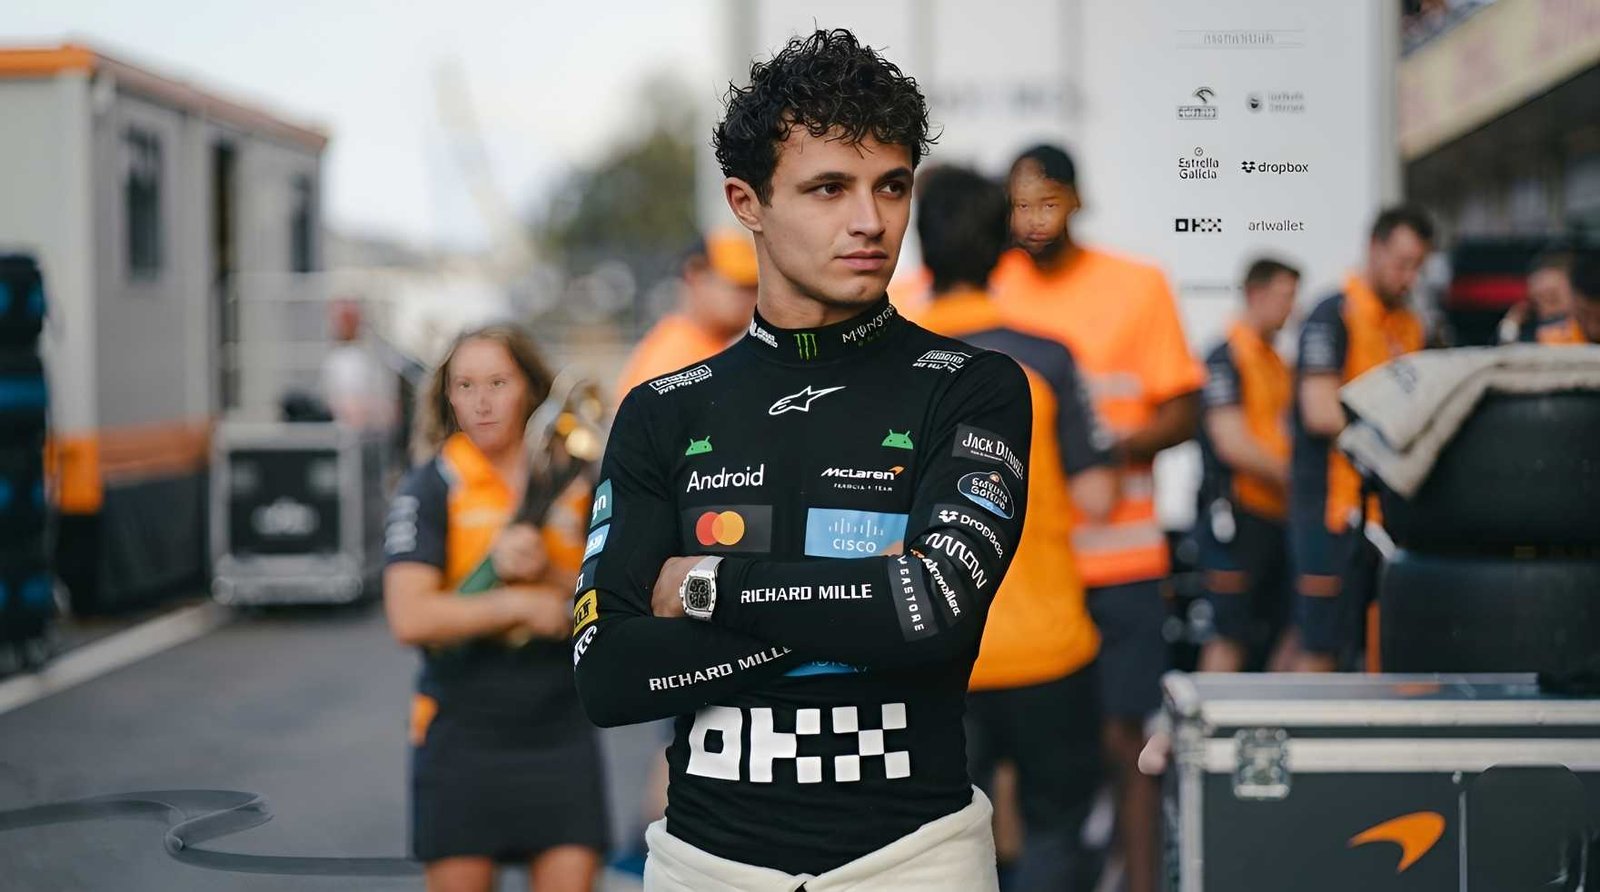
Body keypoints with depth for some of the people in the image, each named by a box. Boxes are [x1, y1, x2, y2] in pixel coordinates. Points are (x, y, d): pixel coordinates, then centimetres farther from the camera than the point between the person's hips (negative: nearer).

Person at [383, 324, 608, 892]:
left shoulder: (574, 481, 5)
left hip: (562, 731, 2)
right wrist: (521, 606, -13)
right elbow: (410, 618, -17)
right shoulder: (431, 488, -5)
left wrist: (545, 573, -15)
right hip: (461, 733, -2)